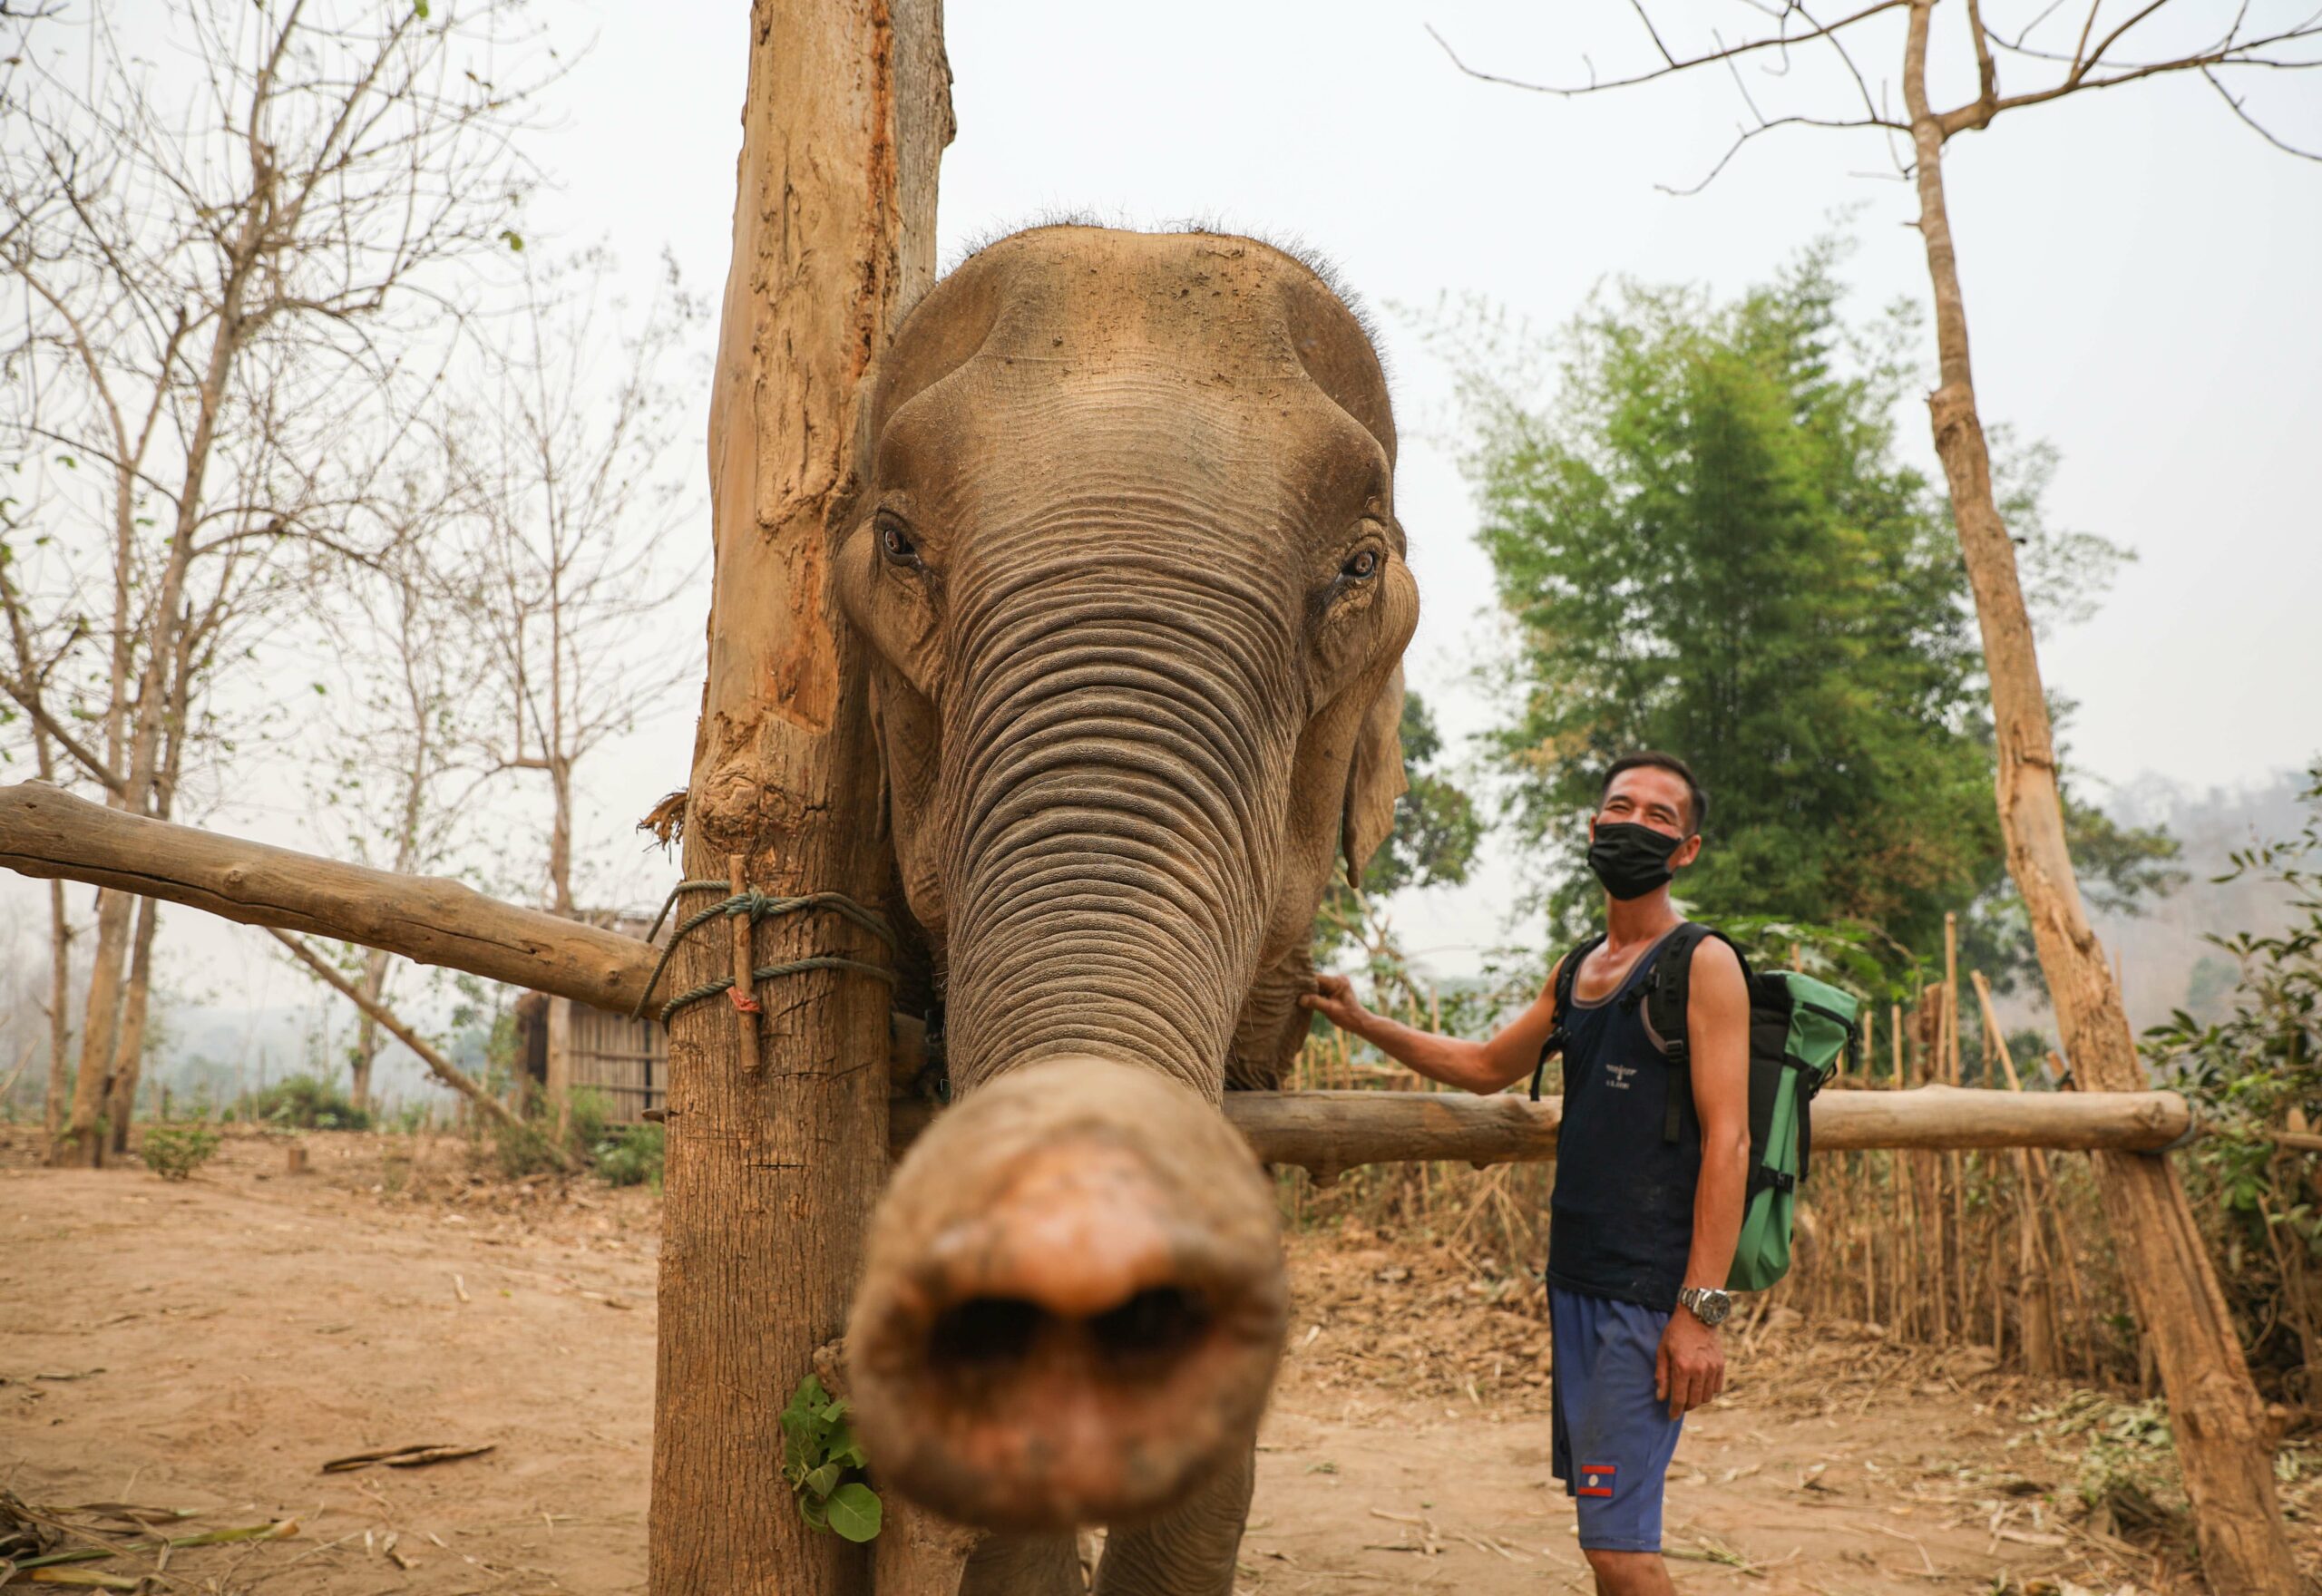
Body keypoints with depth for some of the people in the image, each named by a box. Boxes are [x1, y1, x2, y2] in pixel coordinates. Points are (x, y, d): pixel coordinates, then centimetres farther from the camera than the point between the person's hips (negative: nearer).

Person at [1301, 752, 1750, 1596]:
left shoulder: (1703, 965, -7)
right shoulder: (1576, 972, 14)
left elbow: (1727, 1143, -14)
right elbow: (1486, 1066, 28)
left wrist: (1703, 1310, -19)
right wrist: (1362, 1022, 22)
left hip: (1650, 1291, -7)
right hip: (1576, 1279, 7)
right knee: (1605, 1525, 13)